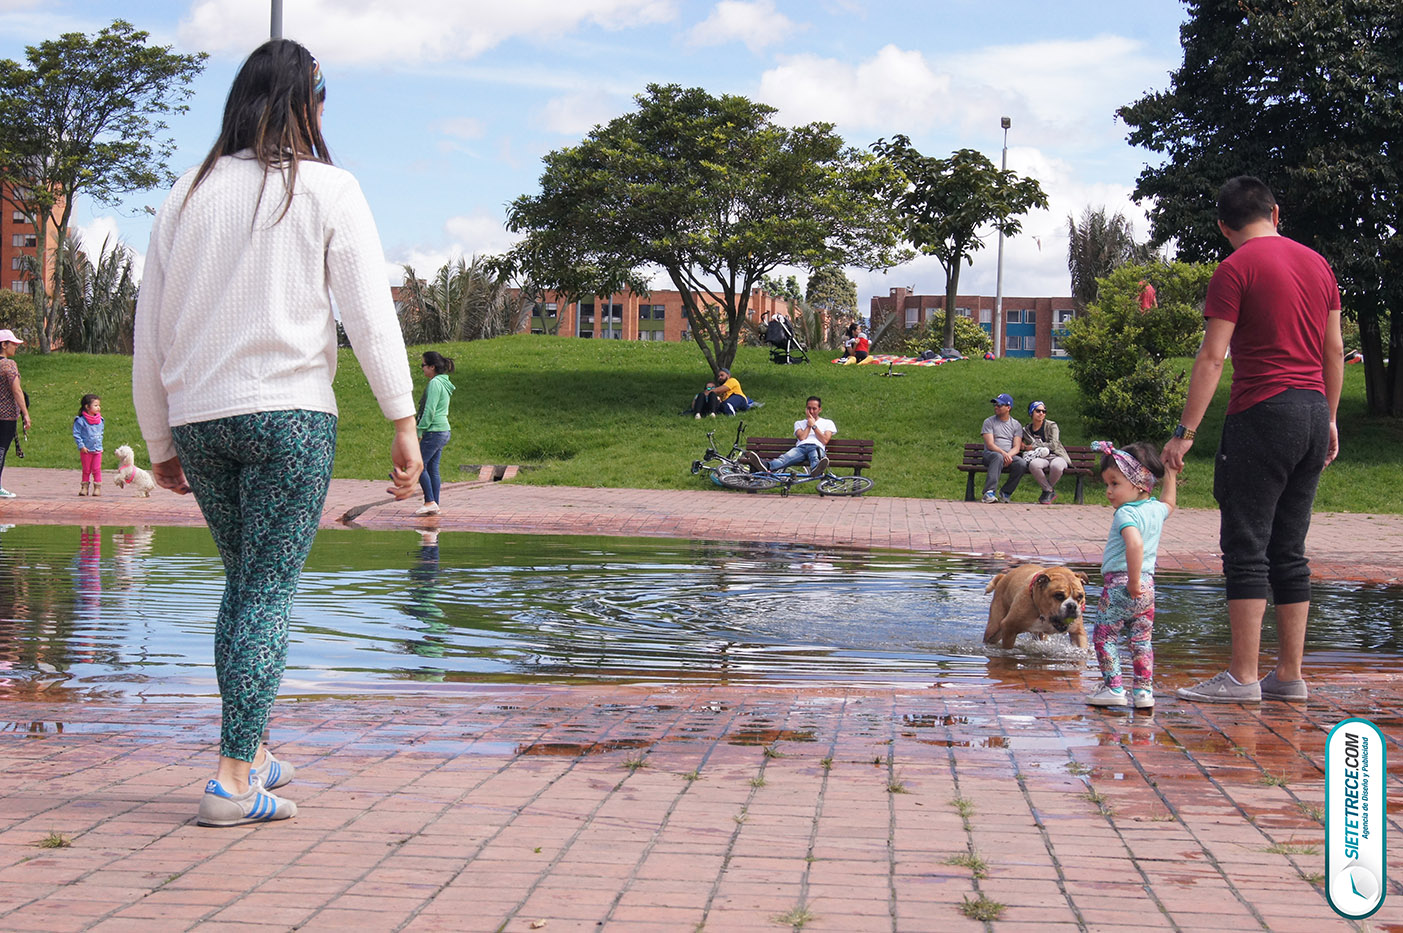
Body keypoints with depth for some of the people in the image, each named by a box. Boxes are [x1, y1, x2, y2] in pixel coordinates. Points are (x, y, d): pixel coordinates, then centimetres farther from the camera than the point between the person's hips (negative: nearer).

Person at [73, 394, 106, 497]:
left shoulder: (100, 420, 6)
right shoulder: (80, 421, -10)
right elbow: (76, 434, -9)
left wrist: (99, 443, 9)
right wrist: (81, 446, -13)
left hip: (97, 449, 3)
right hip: (86, 450, -3)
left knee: (97, 469, 2)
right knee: (86, 470, 5)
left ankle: (97, 487, 6)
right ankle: (84, 487, 14)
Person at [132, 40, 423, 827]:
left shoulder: (189, 195, 11)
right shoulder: (327, 190, 0)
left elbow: (150, 333, 12)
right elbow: (370, 313, -7)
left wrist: (161, 443, 19)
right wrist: (405, 421, -4)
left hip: (198, 418, 4)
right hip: (289, 411, -4)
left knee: (244, 583, 18)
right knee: (270, 592, -3)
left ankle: (253, 753, 22)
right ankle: (235, 778, -7)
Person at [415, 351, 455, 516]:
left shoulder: (435, 383, -14)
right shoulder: (444, 383, 16)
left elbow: (429, 410, -19)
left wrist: (419, 431, -15)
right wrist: (422, 430, 23)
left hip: (434, 432, -10)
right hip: (443, 431, 10)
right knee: (433, 468, 9)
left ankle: (430, 502, -8)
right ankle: (434, 505, 9)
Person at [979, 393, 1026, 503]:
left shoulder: (1016, 425, 14)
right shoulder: (989, 422, 7)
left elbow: (1017, 447, 3)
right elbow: (990, 444, -6)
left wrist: (1009, 455, -19)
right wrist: (1003, 453, -23)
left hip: (1010, 456, 2)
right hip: (990, 454, -2)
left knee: (1022, 464, -30)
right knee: (998, 457, -39)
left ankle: (1005, 492, -14)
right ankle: (989, 492, -45)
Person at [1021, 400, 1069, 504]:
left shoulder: (1051, 426, 4)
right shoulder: (1026, 429, 14)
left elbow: (1053, 445, -8)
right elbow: (1027, 447, 30)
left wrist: (1033, 447, -5)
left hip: (1056, 456, -2)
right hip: (1040, 458, 2)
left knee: (1056, 466, -40)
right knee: (1033, 464, -37)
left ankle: (1047, 490, -9)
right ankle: (1050, 491, -17)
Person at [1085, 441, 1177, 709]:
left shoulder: (1125, 513, -16)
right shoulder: (1156, 509, 10)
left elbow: (1135, 544, -34)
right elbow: (1168, 504, 36)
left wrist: (1133, 581, -29)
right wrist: (1169, 477, 41)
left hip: (1119, 582, -8)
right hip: (1147, 587, 8)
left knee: (1104, 635, 2)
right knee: (1142, 639, 12)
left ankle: (1113, 688, -1)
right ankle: (1143, 691, 12)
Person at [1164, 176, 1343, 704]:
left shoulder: (1236, 269, -7)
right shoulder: (1317, 263, 13)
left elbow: (1212, 357, -12)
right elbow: (1335, 352, 16)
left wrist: (1185, 432, -11)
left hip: (1263, 413, -7)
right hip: (1314, 413, 7)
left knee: (1247, 550, -4)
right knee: (1289, 552, 11)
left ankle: (1242, 677, -5)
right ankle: (1289, 676, 13)